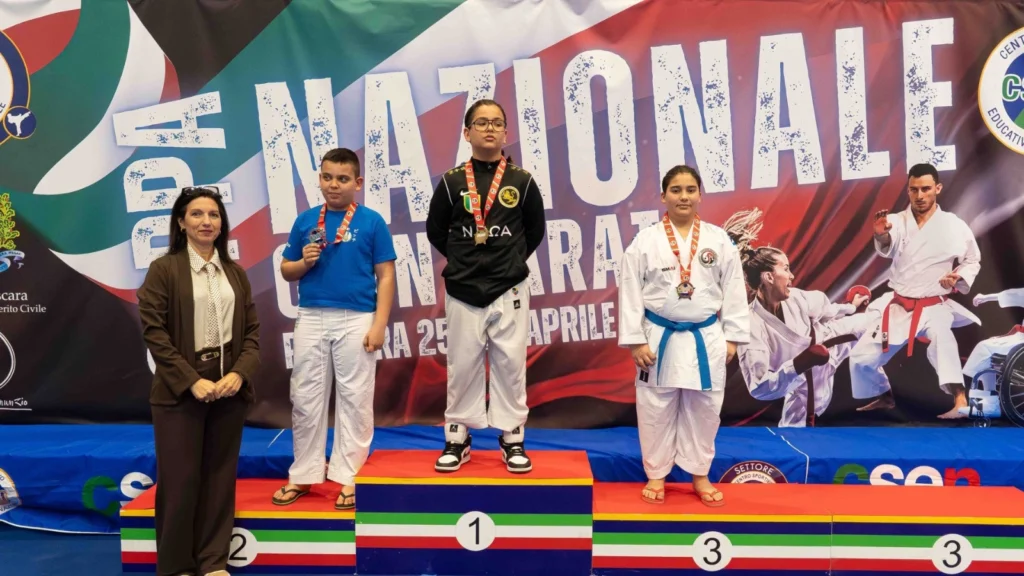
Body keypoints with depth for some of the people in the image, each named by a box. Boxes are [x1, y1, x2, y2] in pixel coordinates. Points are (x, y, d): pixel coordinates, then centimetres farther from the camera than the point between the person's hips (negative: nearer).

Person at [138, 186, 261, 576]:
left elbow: (252, 329, 7)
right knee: (180, 479, 2)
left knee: (220, 477, 10)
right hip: (180, 390, -4)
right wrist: (191, 381, -16)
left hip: (229, 387, 4)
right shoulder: (163, 269, -2)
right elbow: (154, 331, -9)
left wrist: (240, 373, -10)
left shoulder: (236, 273, 11)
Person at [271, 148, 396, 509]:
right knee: (305, 398, 10)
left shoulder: (372, 222, -2)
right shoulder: (306, 221, 7)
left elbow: (385, 276, -3)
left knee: (354, 399, 5)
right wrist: (304, 262, -9)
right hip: (312, 319, 3)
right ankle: (303, 474, 24)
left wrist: (379, 324, -10)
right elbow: (286, 270, 13)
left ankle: (346, 477, 17)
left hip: (356, 321, -3)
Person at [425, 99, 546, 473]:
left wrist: (513, 260, 7)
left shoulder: (522, 181, 1)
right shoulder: (452, 181, 0)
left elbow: (535, 229, 12)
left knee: (510, 364, 5)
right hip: (462, 291, 0)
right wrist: (462, 261, 8)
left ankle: (512, 438, 20)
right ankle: (457, 438, 22)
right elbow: (435, 231, 9)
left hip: (509, 289, 0)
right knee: (462, 365, 7)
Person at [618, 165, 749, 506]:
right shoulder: (645, 241, -6)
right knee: (656, 409, 8)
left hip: (706, 339, 2)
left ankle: (700, 475, 30)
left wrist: (732, 337, 2)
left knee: (703, 408, 12)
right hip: (660, 338, -1)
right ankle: (656, 475, 26)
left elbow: (733, 290, 4)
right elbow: (631, 293, -6)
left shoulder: (719, 240, 0)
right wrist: (635, 341, -8)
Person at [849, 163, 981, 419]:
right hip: (897, 307, 3)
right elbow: (887, 248, -25)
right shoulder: (897, 221, -2)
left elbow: (973, 261, 11)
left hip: (935, 307, -3)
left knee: (940, 333, -39)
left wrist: (959, 277, -12)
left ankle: (960, 400, -41)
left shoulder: (955, 226, -3)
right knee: (861, 358, 6)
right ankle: (884, 396, 34)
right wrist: (881, 235, -50)